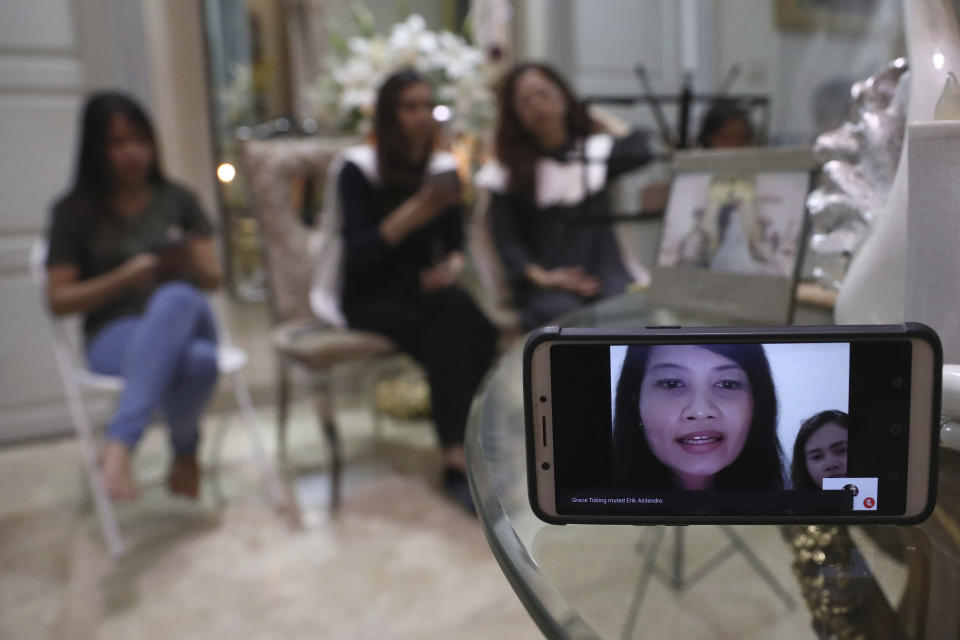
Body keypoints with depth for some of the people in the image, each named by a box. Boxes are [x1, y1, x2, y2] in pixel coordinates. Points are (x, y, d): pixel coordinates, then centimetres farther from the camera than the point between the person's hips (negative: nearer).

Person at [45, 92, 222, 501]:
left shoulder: (177, 200, 14)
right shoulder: (75, 212, 7)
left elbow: (213, 279, 12)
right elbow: (58, 300, 2)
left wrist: (189, 259, -12)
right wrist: (127, 275, -13)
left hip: (185, 318, 3)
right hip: (114, 336, -3)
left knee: (177, 298, -40)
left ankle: (119, 445, -28)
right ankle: (185, 451, -20)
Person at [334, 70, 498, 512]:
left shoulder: (443, 168, 9)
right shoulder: (359, 168, -6)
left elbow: (455, 241, 14)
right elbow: (357, 251, -16)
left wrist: (452, 265, -10)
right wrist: (411, 215, -29)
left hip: (424, 289, 4)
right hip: (371, 298, -4)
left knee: (471, 325, -31)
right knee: (456, 330, -32)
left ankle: (458, 457, -26)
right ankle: (458, 457, -27)